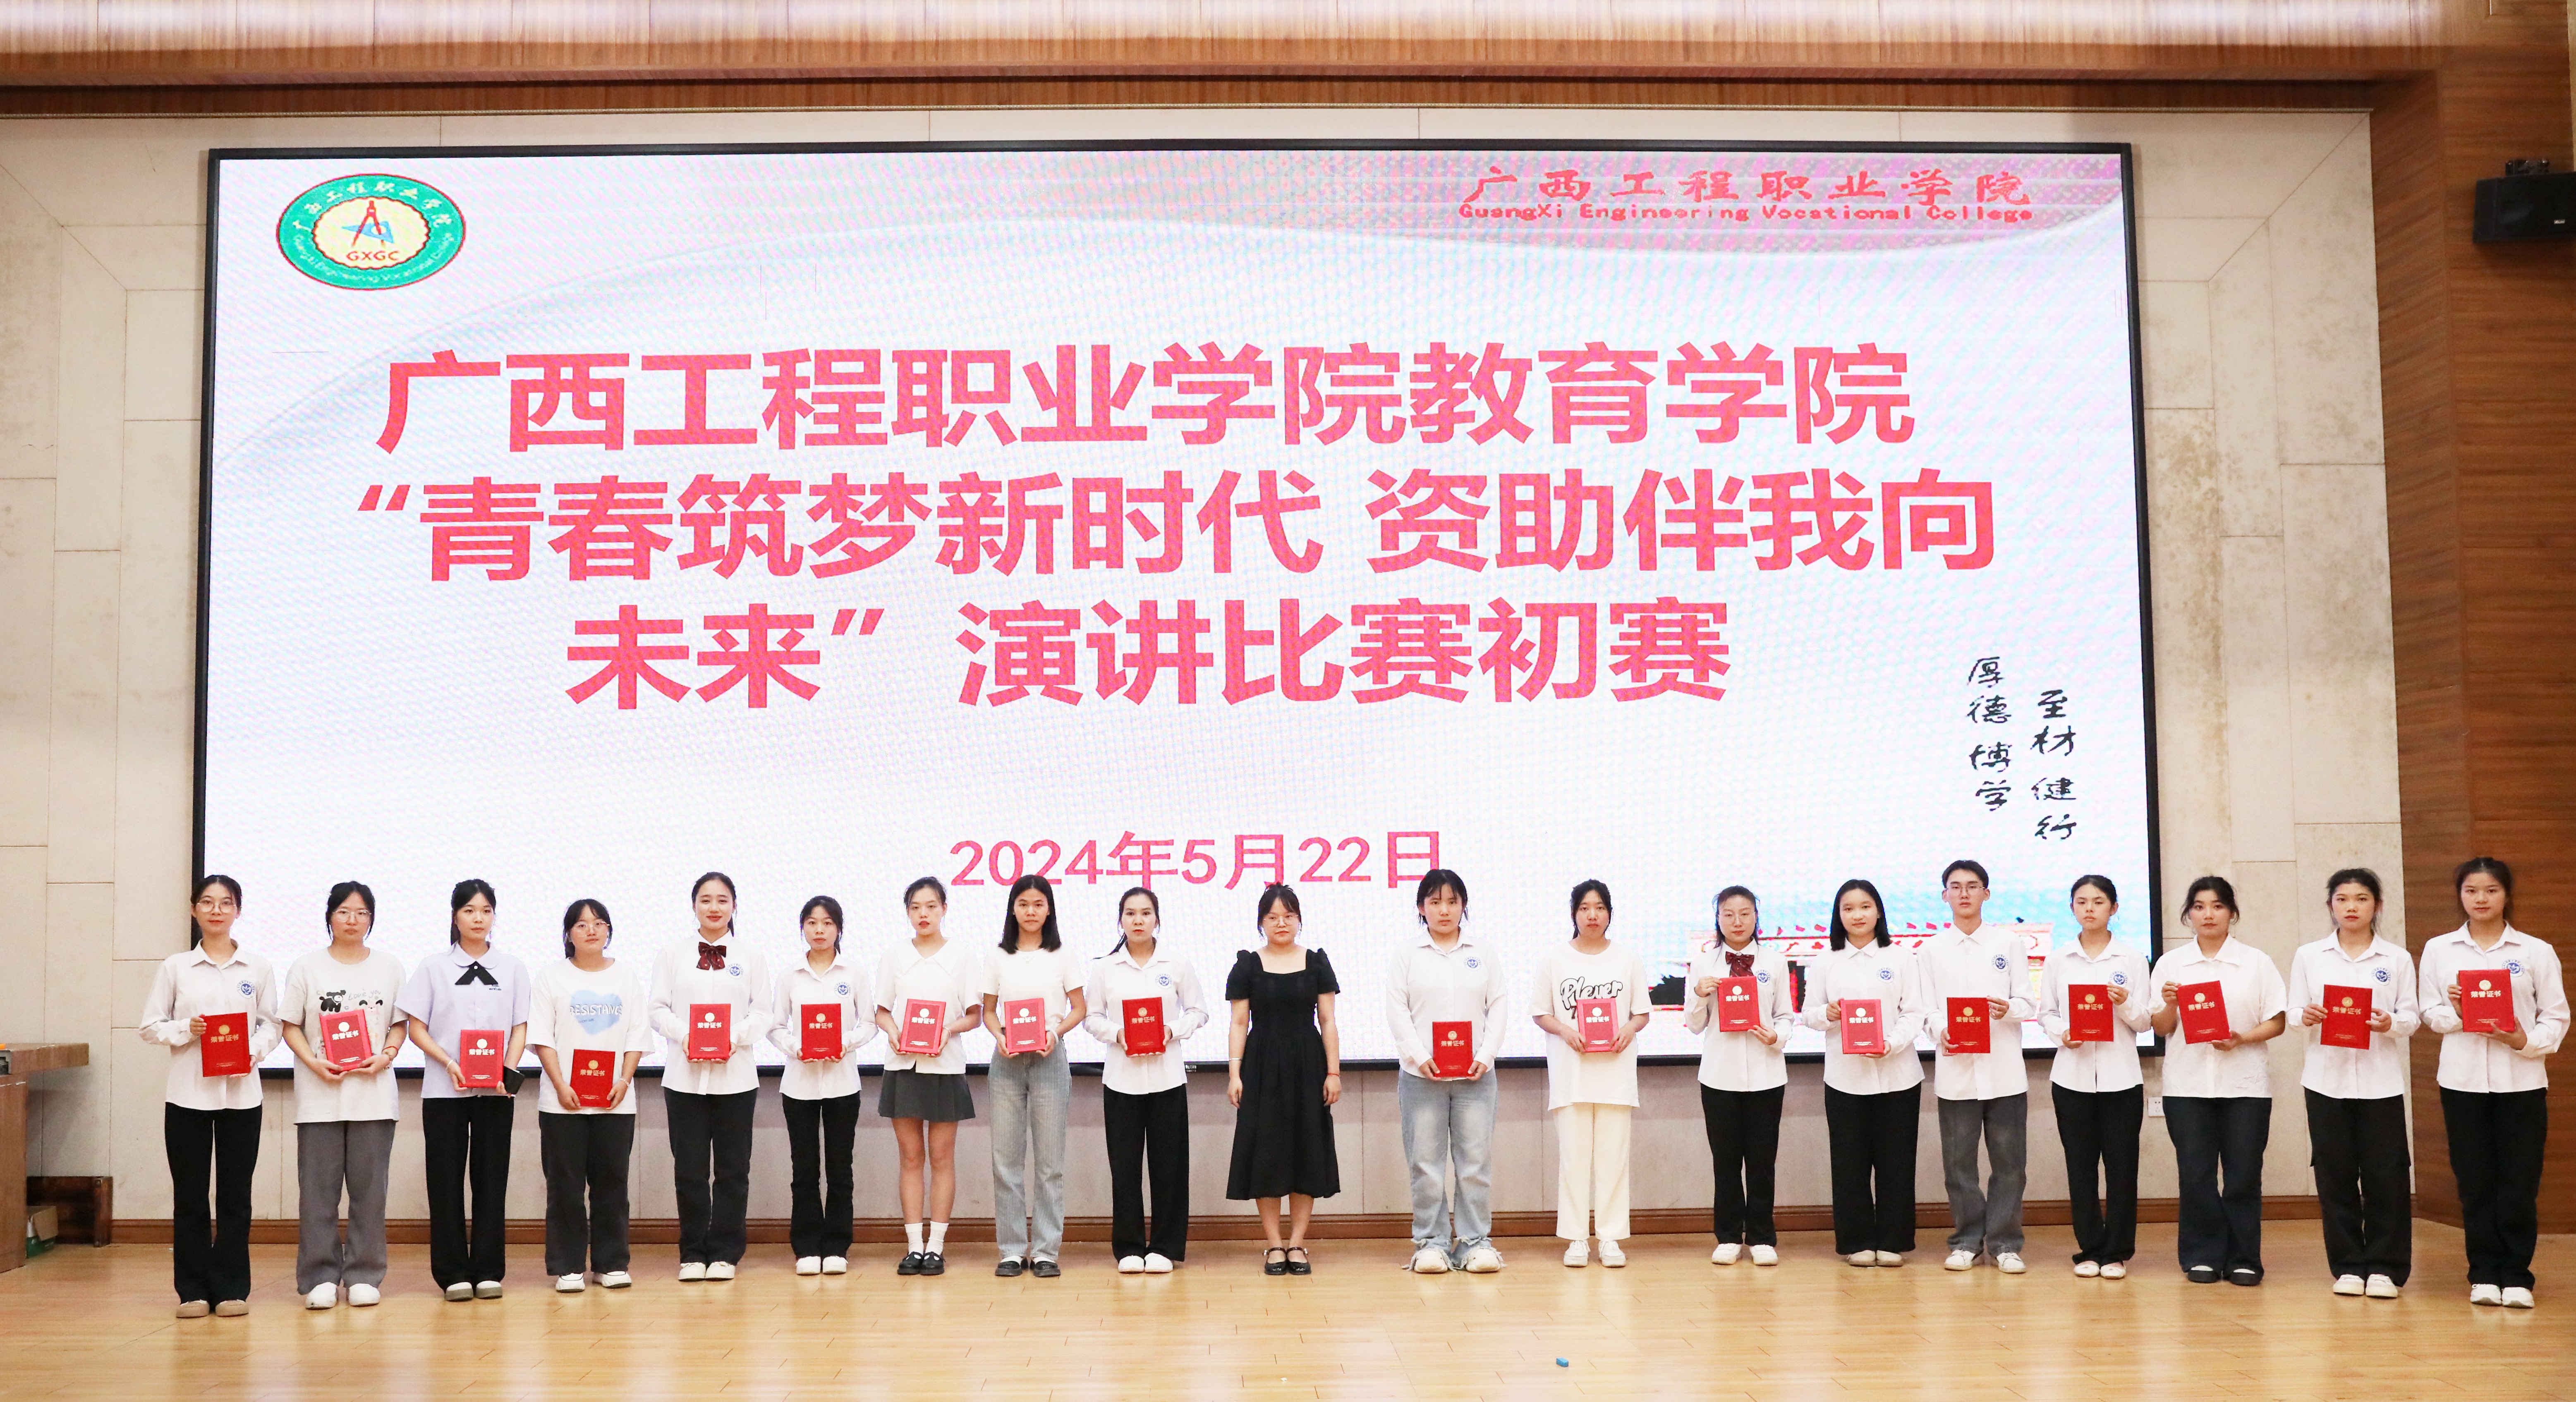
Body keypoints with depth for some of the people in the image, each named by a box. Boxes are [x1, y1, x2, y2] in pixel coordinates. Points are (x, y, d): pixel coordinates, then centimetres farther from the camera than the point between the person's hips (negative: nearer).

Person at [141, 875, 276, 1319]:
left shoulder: (257, 969, 6)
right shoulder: (175, 968, 4)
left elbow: (271, 1023, 7)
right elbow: (150, 1026, 4)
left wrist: (256, 1049, -12)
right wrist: (187, 1029, -13)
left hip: (241, 1094, 0)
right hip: (188, 1094, 0)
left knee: (235, 1195, 3)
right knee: (189, 1195, 2)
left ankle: (231, 1289, 10)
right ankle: (193, 1290, 11)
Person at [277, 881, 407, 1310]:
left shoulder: (389, 967, 9)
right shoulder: (307, 968, 5)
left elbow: (400, 1023, 11)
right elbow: (290, 1025, 4)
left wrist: (386, 1057, -7)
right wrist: (315, 1063, -11)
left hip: (373, 1094, 1)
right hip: (320, 1095, -1)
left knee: (369, 1188, 2)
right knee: (319, 1189, 0)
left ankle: (364, 1276, 10)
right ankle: (319, 1278, 8)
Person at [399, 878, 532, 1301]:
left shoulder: (512, 967, 9)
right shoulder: (433, 968, 5)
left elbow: (520, 1028, 7)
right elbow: (416, 1028, 2)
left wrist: (508, 1070, -9)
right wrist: (448, 1063, -13)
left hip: (496, 1089, 1)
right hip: (443, 1088, -1)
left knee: (491, 1177, 2)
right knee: (446, 1178, 0)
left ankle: (488, 1270, 8)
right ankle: (453, 1272, 7)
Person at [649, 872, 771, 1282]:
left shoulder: (752, 958, 10)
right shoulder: (673, 955, 10)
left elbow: (762, 1013, 4)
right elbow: (658, 1009, 4)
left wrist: (736, 1037, -14)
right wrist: (683, 1035, -14)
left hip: (735, 1075, 0)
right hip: (684, 1075, 0)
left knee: (733, 1168, 1)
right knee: (690, 1168, 2)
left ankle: (724, 1253, 9)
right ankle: (693, 1253, 11)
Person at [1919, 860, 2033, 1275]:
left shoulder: (2009, 942, 9)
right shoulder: (1932, 950, 9)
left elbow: (2027, 1003, 6)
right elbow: (1926, 1008, 4)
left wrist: (2008, 1009, -16)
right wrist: (1942, 1031, -16)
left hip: (2004, 1068, 0)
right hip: (1955, 1068, 0)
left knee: (2008, 1160, 1)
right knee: (1959, 1161, 3)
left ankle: (2004, 1243, 11)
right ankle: (1967, 1240, 14)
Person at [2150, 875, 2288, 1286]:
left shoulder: (2256, 962, 6)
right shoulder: (2171, 964, 8)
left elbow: (2277, 1022, 2)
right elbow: (2161, 1029, 9)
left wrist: (2242, 1039, -15)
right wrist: (2169, 1006, -12)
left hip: (2244, 1083, -1)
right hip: (2188, 1084, 1)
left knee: (2244, 1174, 0)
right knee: (2196, 1174, 1)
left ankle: (2243, 1260, 11)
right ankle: (2202, 1257, 11)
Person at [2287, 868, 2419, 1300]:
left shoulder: (2397, 959, 6)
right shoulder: (2309, 956, 9)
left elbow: (2411, 1016, 2)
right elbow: (2295, 1009, 5)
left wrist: (2391, 1024, -20)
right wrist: (2306, 1017, -17)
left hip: (2381, 1080, -1)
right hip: (2327, 1078, 1)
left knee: (2386, 1175, -2)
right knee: (2335, 1174, 3)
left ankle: (2384, 1268, 8)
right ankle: (2348, 1266, 12)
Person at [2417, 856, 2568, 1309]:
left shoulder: (2536, 951, 3)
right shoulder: (2439, 950, 7)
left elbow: (2556, 1017, 3)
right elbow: (2430, 1013, 7)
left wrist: (2527, 1042, -15)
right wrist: (2454, 1014, -14)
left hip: (2520, 1080, -1)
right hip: (2463, 1079, 1)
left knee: (2519, 1182, -1)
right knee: (2475, 1181, 3)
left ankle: (2516, 1276, 9)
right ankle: (2484, 1275, 12)